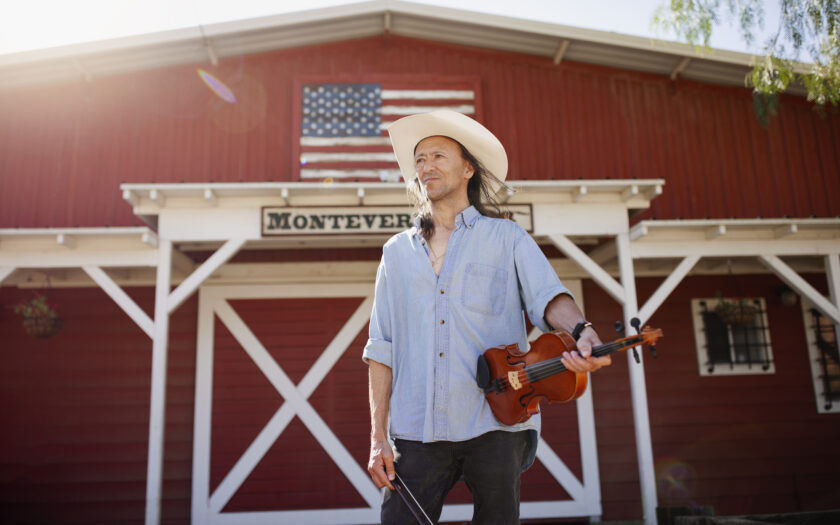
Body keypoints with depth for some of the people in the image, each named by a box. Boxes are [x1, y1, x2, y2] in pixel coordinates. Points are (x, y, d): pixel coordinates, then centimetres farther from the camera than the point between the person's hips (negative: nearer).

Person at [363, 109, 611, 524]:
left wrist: (581, 331, -30)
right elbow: (382, 348, 10)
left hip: (495, 425, -1)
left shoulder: (507, 237, 8)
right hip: (416, 432, 2)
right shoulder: (397, 251, 13)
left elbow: (547, 296, -7)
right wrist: (378, 437, 4)